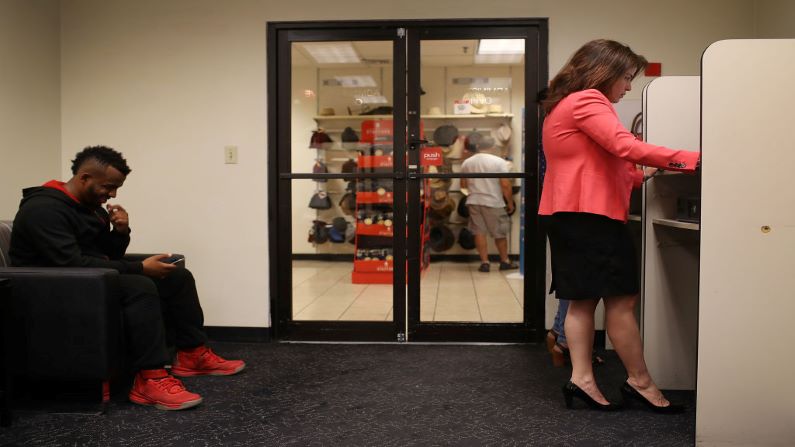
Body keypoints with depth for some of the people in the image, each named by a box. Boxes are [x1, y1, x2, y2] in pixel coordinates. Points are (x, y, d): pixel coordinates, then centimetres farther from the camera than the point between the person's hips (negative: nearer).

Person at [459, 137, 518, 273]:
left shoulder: (466, 162, 4)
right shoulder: (499, 162, -7)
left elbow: (463, 185, 10)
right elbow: (506, 185, -11)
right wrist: (510, 202, 1)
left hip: (474, 201, 3)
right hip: (494, 202, -3)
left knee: (479, 232, 7)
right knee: (500, 233, 10)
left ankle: (484, 262, 5)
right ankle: (505, 261, 21)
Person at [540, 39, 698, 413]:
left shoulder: (563, 105, 22)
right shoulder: (588, 101, -10)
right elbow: (626, 147, -23)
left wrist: (645, 176, 15)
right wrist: (692, 159, -22)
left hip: (565, 214, 11)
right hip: (591, 214, -11)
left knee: (583, 299, 9)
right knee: (621, 299, -3)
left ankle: (581, 379, 8)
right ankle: (640, 382, 6)